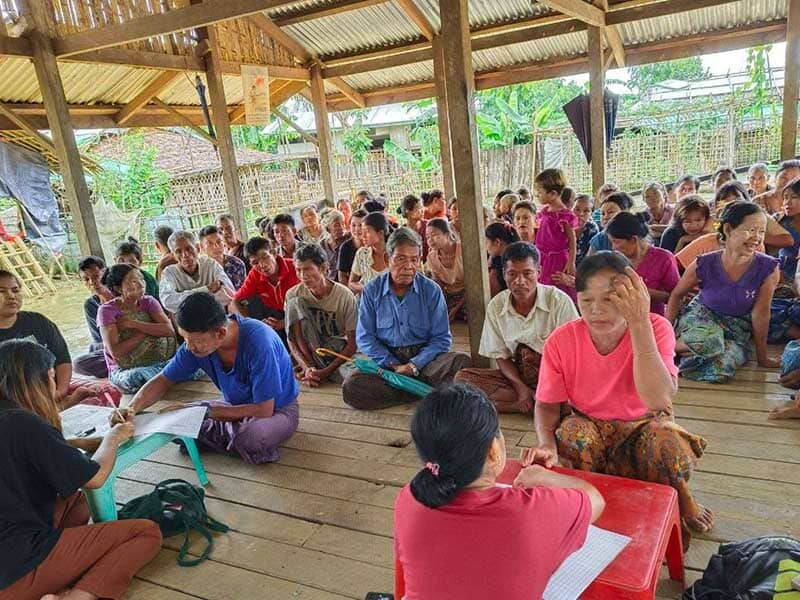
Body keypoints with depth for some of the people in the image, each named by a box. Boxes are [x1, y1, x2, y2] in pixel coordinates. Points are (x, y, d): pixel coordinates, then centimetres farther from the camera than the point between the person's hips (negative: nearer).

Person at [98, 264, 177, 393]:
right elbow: (116, 352, -17)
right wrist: (148, 330, -13)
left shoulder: (148, 302, 3)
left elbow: (169, 330, -13)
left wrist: (133, 324, -16)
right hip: (123, 371, -2)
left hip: (156, 362, 2)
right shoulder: (107, 310, -6)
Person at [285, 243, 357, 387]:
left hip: (340, 350, -2)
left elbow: (352, 343, -14)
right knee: (295, 302, -22)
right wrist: (306, 367, -29)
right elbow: (292, 339, -11)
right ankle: (312, 366, -22)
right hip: (310, 350, 3)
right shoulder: (293, 294, -10)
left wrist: (326, 371, -26)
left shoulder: (345, 296, -15)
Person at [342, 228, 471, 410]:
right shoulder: (372, 290, 2)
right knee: (351, 386, -29)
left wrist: (413, 365, -16)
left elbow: (442, 338, -2)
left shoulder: (432, 290, 1)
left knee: (461, 361, -28)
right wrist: (393, 365, -12)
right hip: (386, 359, 1)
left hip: (423, 358, 0)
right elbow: (364, 337, 1)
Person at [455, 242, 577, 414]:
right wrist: (520, 387, -16)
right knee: (462, 377, -17)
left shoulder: (559, 301, -12)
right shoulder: (496, 306, -2)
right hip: (517, 374, 5)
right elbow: (501, 357, 1)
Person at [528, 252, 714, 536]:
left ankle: (680, 504, 3)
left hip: (643, 425, 0)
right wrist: (547, 443, -31)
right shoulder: (561, 341, -17)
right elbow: (547, 404, -8)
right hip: (588, 426, 1)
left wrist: (639, 323, -42)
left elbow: (658, 400, -35)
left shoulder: (655, 328, -20)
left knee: (668, 442, -32)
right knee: (572, 434, -32)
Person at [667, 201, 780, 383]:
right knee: (708, 341, -39)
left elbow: (760, 313, -9)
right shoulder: (704, 265, -19)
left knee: (721, 369, -30)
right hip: (701, 314, -1)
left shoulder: (768, 269, -19)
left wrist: (762, 357, 0)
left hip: (738, 326, 1)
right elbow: (677, 295, -2)